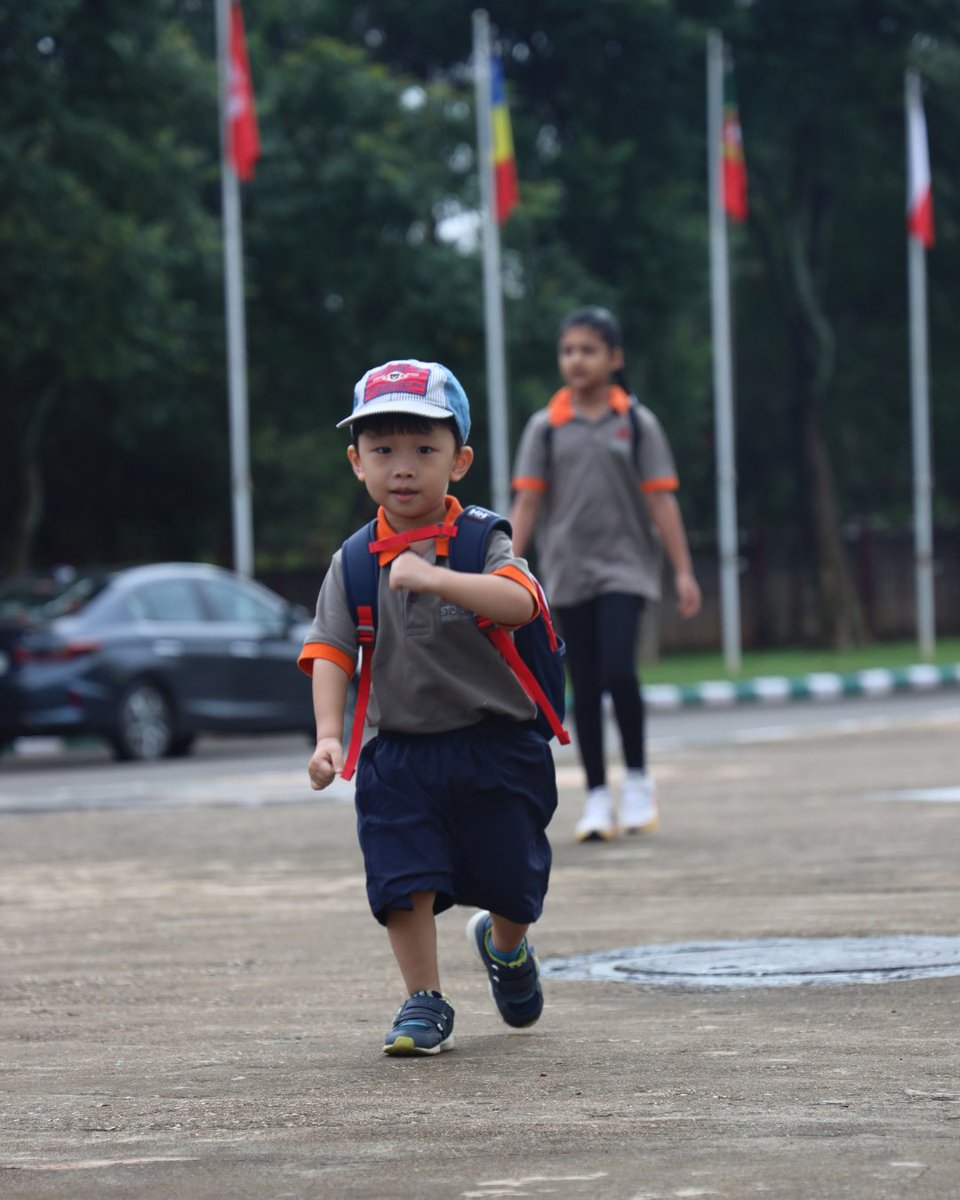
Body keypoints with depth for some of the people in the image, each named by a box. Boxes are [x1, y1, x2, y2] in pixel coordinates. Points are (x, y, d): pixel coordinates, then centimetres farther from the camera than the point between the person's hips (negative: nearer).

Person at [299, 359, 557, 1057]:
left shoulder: (481, 540, -7)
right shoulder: (354, 562, 0)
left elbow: (519, 602, -27)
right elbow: (331, 652, -3)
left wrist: (434, 577, -38)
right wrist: (329, 735, -17)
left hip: (496, 745, -1)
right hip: (400, 753, 1)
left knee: (512, 881, 10)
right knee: (404, 879, -9)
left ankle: (504, 946, 44)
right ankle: (425, 1004, 7)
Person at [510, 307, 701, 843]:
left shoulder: (637, 423, 1)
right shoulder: (546, 428, 4)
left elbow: (661, 500, 0)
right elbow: (527, 502, 3)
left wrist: (684, 572, -5)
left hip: (624, 570, -2)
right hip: (568, 573, 2)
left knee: (618, 671, -17)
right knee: (585, 687, 4)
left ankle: (638, 778, 2)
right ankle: (598, 798, 10)